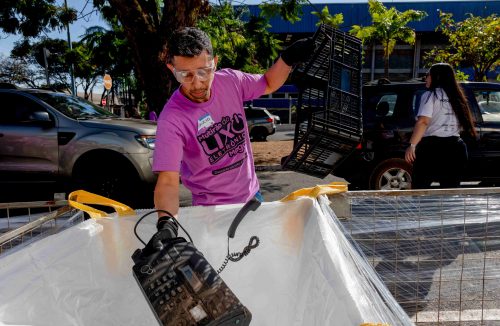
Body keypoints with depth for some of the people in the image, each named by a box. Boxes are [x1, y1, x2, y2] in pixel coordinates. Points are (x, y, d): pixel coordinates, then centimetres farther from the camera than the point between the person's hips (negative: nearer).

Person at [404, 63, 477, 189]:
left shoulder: (430, 95, -3)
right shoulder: (456, 97, 16)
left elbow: (423, 122, -17)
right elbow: (463, 126, 14)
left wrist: (412, 145, -22)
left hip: (432, 147, -6)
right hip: (456, 148, 6)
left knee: (419, 188, 1)